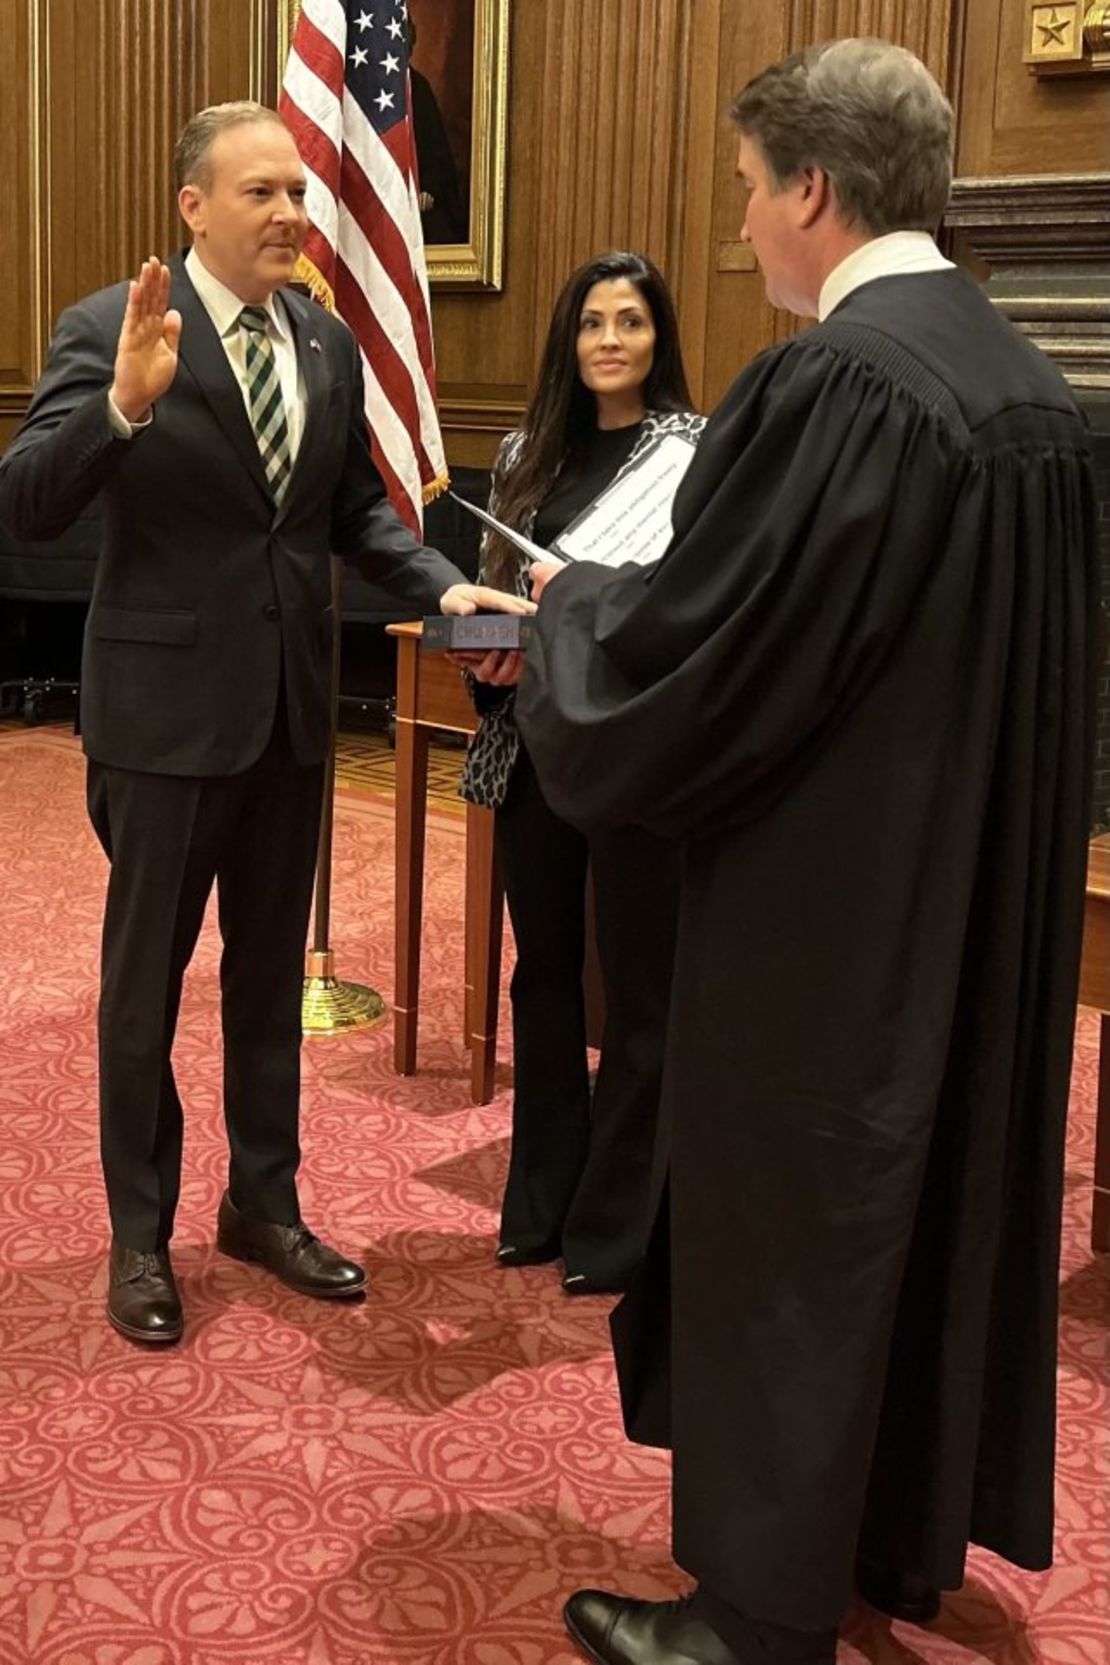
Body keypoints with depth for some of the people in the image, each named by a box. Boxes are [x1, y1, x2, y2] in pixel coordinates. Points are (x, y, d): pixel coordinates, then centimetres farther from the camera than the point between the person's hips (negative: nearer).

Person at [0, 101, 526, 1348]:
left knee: (272, 967, 17)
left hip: (292, 701, 6)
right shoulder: (113, 327, -13)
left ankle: (263, 1204, 34)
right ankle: (139, 1233, 26)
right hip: (167, 702, -5)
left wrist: (445, 587, -5)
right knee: (145, 978, 9)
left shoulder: (329, 342, 5)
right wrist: (126, 403, -38)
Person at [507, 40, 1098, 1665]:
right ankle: (911, 1535, 37)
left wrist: (571, 604, -1)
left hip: (827, 913, -8)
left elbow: (684, 661, -22)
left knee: (787, 1243, 6)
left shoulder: (830, 385, -22)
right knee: (941, 1199, 20)